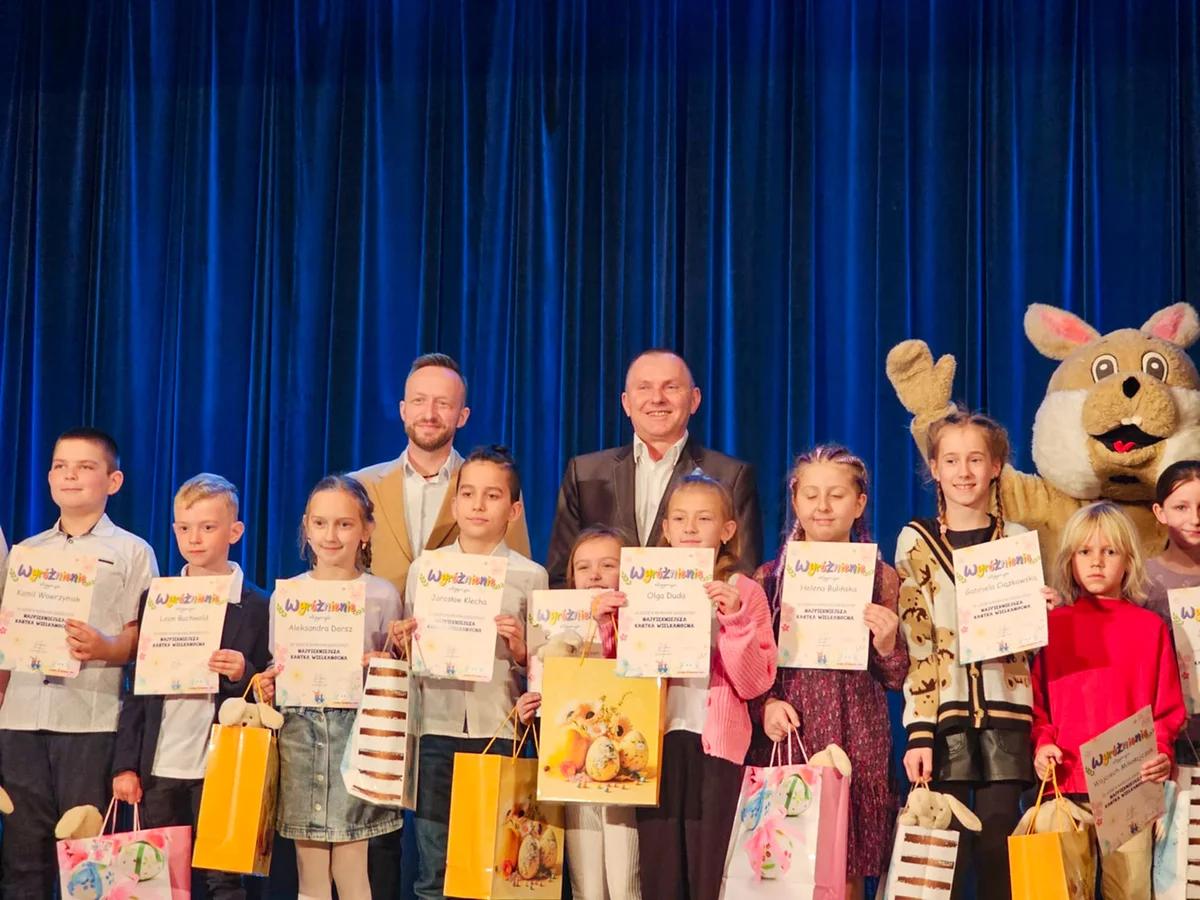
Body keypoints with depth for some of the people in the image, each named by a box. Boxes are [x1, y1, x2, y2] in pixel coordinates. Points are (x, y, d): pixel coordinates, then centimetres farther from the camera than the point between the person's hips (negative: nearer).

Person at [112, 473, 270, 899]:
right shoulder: (155, 599, 8)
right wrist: (125, 765, 2)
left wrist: (242, 675, -19)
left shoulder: (257, 607, -1)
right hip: (158, 769, 3)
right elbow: (135, 689, 7)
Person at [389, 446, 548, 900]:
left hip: (498, 732, -1)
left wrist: (521, 651, -15)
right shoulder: (423, 569, 8)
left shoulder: (530, 576, 3)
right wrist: (403, 644, -8)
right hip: (437, 729, 1)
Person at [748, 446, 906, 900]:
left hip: (857, 742, 0)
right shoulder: (769, 577, 6)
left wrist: (885, 642, -12)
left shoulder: (881, 578, 6)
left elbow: (895, 680, 7)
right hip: (788, 738, 0)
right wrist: (765, 704, -9)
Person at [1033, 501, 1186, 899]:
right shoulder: (1052, 625, 8)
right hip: (1066, 784, 1)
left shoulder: (1150, 627, 6)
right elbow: (1036, 699, 8)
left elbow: (1168, 707, 5)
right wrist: (1042, 744, -7)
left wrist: (1162, 753, -10)